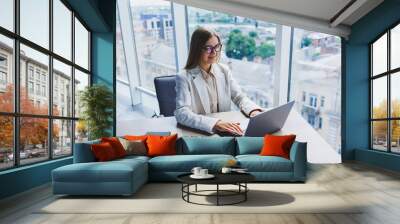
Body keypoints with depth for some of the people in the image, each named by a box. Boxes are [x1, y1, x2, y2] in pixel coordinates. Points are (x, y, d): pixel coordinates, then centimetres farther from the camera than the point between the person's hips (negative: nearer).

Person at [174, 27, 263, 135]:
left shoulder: (224, 70, 6)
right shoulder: (184, 78, -10)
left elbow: (239, 97, 6)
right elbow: (182, 114, -21)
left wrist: (254, 111, -15)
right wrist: (215, 123, -34)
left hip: (225, 131, 3)